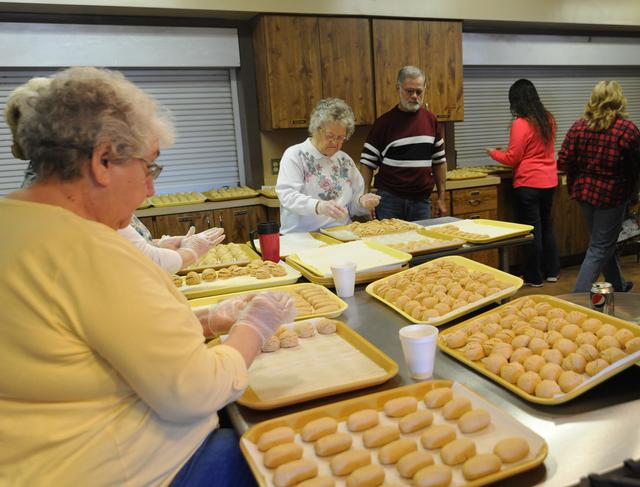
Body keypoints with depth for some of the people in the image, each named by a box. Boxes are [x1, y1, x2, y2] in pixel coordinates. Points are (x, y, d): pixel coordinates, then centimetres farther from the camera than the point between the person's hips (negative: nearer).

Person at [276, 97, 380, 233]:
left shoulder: (345, 160, 16)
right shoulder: (295, 155, 1)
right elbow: (287, 195, -14)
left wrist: (362, 202, -2)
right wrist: (318, 206, -30)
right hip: (302, 237, -3)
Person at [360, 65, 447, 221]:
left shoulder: (431, 120, 6)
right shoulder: (384, 122, -4)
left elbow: (439, 161, 11)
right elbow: (368, 163, -4)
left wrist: (441, 198, 8)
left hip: (422, 201, 3)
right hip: (390, 200, -3)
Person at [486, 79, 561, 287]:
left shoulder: (520, 124, -15)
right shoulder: (548, 119, 6)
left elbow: (512, 159, -11)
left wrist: (493, 153, 6)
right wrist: (509, 151, 25)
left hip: (528, 184, -7)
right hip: (549, 182, 7)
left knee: (531, 230, 2)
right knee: (547, 226, 19)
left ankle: (534, 277, 11)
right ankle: (552, 271, 28)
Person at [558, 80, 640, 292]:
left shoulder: (578, 125, -4)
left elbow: (563, 161, -5)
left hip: (584, 192, 5)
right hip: (612, 195, -5)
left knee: (605, 241, 22)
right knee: (601, 248, 4)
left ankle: (618, 285, 40)